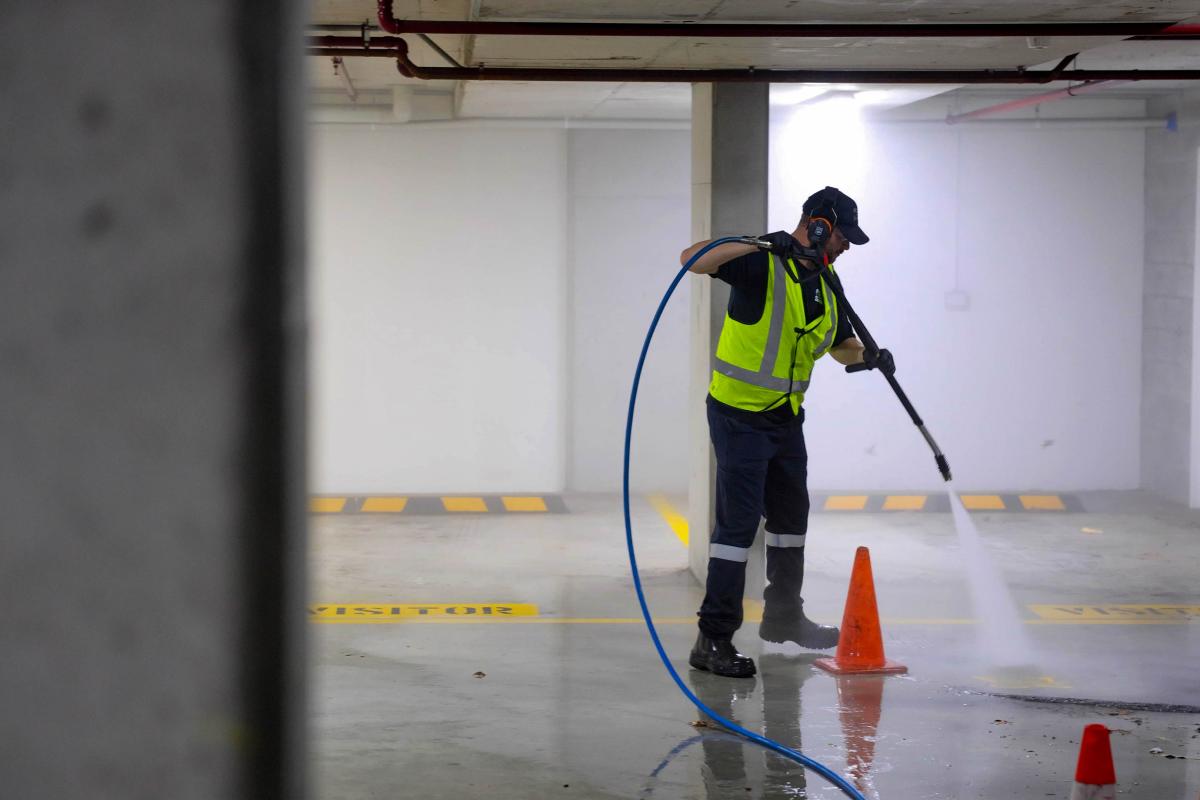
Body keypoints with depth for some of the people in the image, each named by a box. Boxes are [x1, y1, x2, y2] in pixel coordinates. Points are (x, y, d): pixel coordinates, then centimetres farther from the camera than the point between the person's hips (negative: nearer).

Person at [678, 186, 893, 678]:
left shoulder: (824, 282, 9)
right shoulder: (763, 264, -17)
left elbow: (840, 345, 18)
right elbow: (693, 260, -32)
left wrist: (868, 356, -3)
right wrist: (757, 244, -39)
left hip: (787, 417, 9)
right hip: (740, 415, -9)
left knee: (791, 516, 20)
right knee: (738, 522, -10)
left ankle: (783, 618, 37)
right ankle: (713, 640, -5)